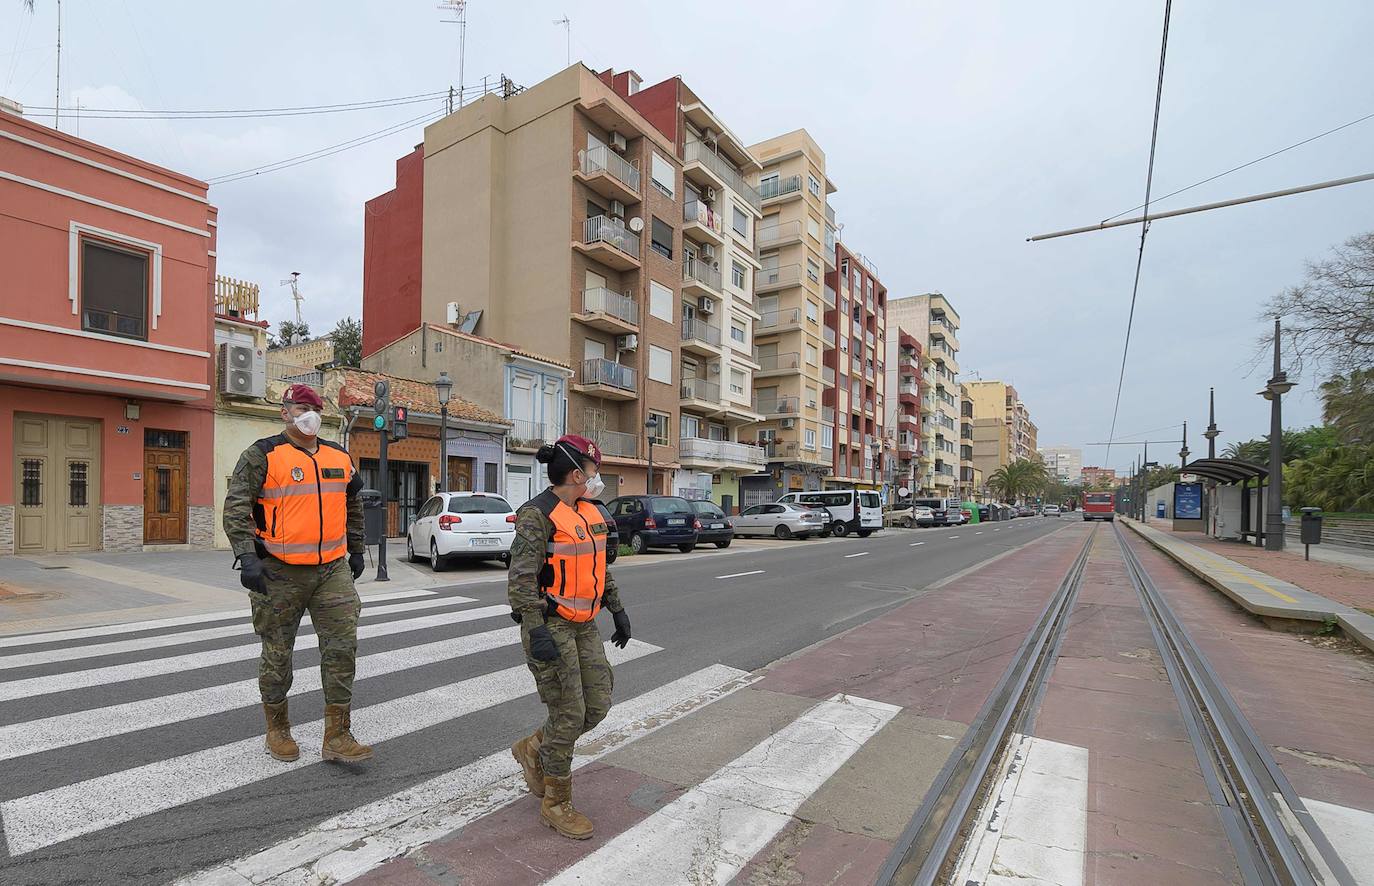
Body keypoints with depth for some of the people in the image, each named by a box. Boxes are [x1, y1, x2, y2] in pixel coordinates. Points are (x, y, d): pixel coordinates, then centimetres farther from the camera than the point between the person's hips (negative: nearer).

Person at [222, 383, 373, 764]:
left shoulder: (339, 457, 11)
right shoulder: (263, 455, -4)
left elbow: (353, 505, 22)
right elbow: (235, 507, -11)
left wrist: (356, 551, 23)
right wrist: (246, 556, -21)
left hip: (333, 569, 4)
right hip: (280, 573, -4)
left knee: (342, 647, 0)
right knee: (278, 653, 11)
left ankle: (338, 736, 9)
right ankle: (277, 730, 32)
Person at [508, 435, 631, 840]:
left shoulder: (590, 512, 10)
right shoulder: (538, 514, -16)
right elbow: (521, 579, -20)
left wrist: (616, 609, 18)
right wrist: (537, 632, -24)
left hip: (583, 625, 8)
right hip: (551, 627, -8)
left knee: (597, 705, 9)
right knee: (568, 715, -1)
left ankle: (533, 750, 34)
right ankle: (555, 804, 21)